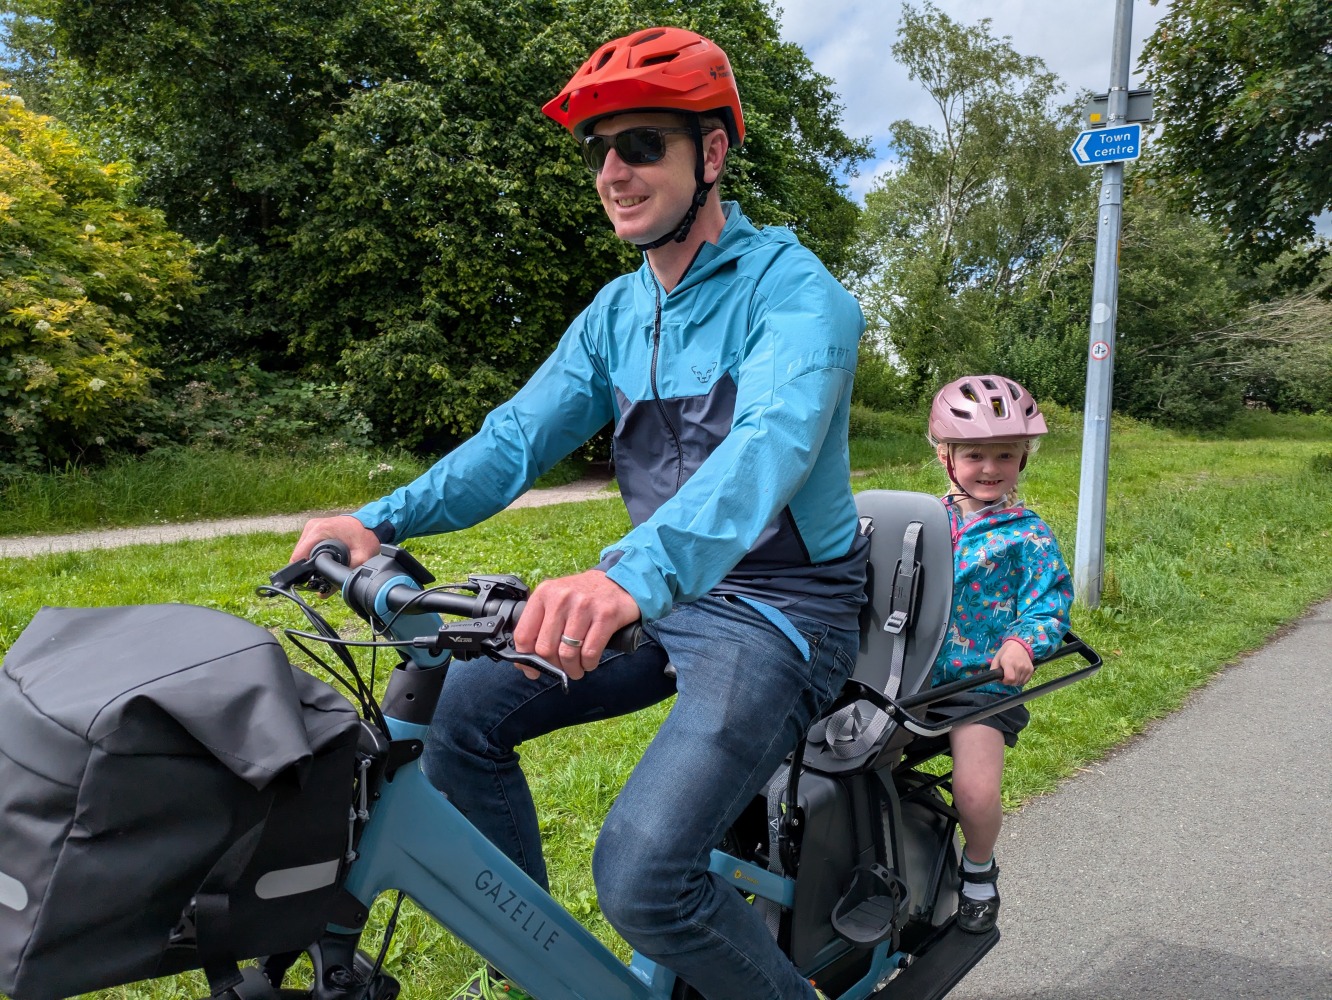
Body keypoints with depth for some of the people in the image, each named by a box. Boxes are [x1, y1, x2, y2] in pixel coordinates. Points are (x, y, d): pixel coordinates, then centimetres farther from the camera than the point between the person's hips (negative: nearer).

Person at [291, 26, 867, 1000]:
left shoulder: (793, 289, -15)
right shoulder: (617, 311, 8)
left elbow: (768, 444, -34)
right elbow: (519, 435, 1)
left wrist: (632, 572, -52)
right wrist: (380, 519, -14)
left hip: (782, 605, -7)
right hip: (666, 593, 7)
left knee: (641, 877, -23)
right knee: (456, 709, -5)